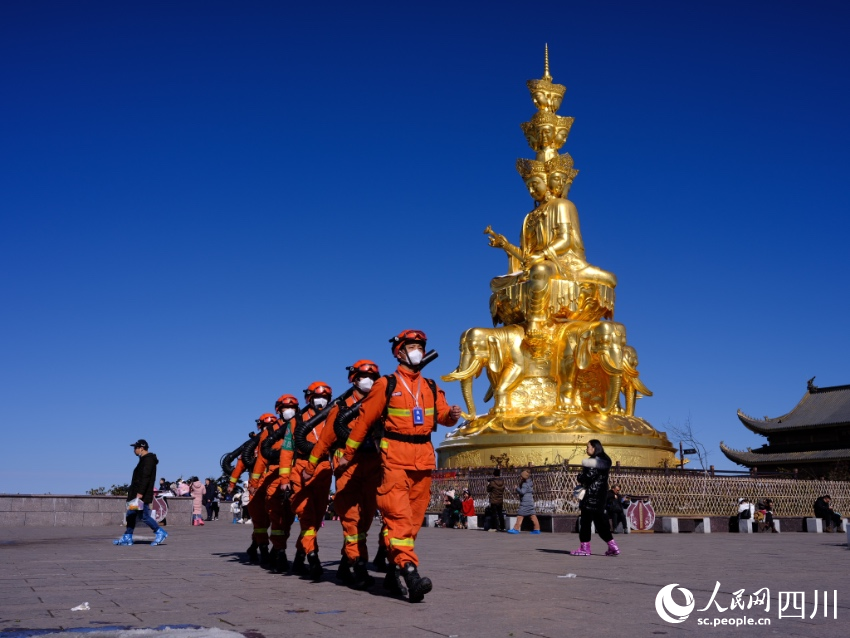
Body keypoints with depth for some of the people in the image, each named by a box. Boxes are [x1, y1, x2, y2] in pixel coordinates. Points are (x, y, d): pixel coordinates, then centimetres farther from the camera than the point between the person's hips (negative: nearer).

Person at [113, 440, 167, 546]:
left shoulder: (148, 460, -14)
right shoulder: (144, 459, 18)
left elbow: (145, 478, -23)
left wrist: (140, 493, -27)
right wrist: (132, 491, 22)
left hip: (143, 495, -10)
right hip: (137, 494, 10)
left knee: (143, 516, -8)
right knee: (131, 514, 9)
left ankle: (161, 533, 0)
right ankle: (127, 538, 12)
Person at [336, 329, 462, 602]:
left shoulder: (430, 387, 17)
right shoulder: (386, 385, 2)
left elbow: (441, 414, 6)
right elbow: (364, 419, 5)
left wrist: (452, 415, -18)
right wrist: (347, 454, 7)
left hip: (423, 457, 5)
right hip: (395, 455, -5)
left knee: (415, 516, 7)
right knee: (398, 514, -16)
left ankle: (396, 571, 17)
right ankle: (408, 569, -25)